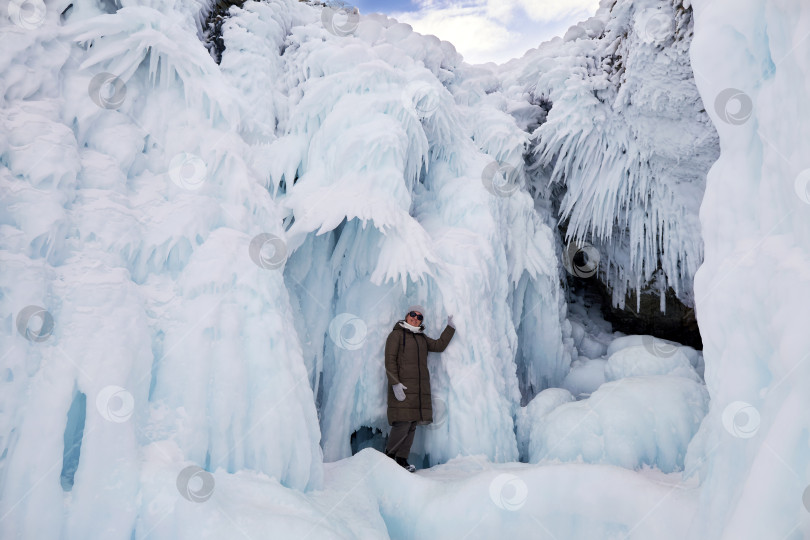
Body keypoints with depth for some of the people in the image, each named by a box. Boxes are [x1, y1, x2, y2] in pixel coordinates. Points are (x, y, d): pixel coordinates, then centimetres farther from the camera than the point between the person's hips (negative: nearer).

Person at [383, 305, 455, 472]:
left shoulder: (422, 338, 20)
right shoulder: (396, 334, -1)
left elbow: (439, 345, 14)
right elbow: (390, 360, -8)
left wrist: (450, 327, 9)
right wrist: (395, 384, -18)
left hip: (419, 388, 7)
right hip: (402, 386, -6)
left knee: (412, 425, 3)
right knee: (402, 424, -12)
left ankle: (402, 458, 10)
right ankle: (389, 455, 6)